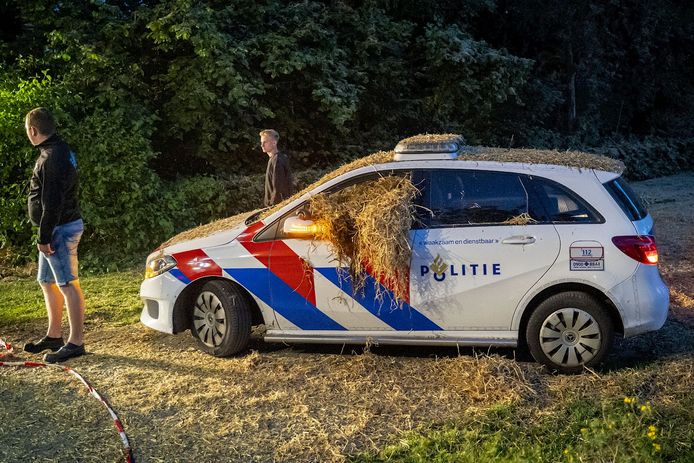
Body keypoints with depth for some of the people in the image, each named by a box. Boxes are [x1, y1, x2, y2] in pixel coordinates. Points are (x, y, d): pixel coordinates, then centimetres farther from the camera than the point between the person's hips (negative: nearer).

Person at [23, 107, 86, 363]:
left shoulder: (52, 157, -19)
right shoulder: (59, 150, 15)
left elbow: (52, 202, -23)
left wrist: (44, 236, -20)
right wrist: (45, 234, 20)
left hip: (61, 229, -11)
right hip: (58, 228, 11)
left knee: (68, 285, -6)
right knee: (47, 282, 17)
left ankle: (75, 343, -1)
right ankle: (53, 336, 28)